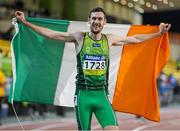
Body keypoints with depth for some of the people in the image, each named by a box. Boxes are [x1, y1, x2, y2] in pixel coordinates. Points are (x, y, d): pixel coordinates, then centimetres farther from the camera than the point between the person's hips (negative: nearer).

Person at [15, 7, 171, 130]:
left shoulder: (109, 39, 8)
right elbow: (50, 33, 3)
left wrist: (158, 34, 25)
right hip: (83, 94, -1)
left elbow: (135, 39, 21)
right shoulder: (79, 37, 1)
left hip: (102, 95, 2)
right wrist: (26, 23, 1)